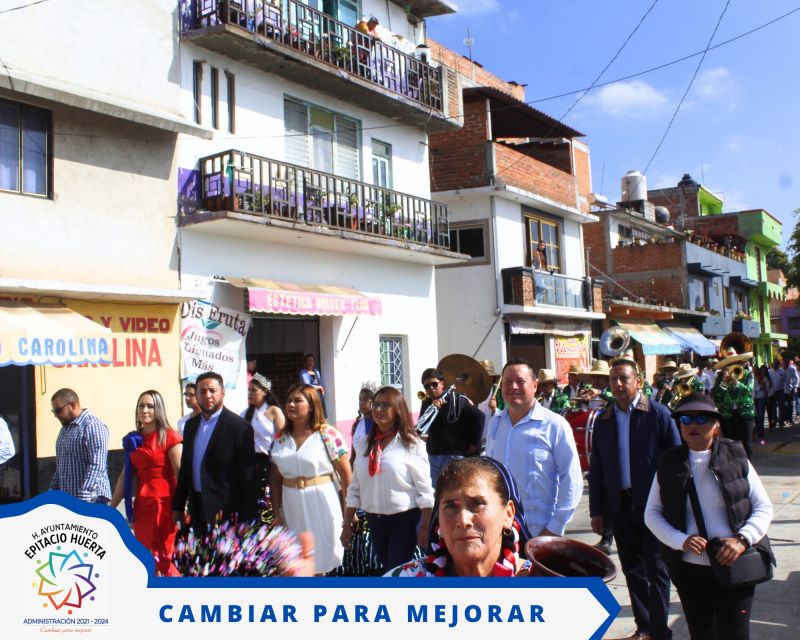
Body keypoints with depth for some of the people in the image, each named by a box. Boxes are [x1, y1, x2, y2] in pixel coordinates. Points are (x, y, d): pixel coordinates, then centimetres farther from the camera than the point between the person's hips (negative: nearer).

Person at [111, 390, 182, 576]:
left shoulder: (169, 437, -7)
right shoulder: (133, 440, 11)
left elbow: (180, 474, -11)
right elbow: (125, 476, 14)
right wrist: (111, 508, 13)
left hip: (165, 504, -6)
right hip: (142, 506, 6)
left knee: (165, 559, -6)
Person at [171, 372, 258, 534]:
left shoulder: (239, 427, -11)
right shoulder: (191, 425, 10)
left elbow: (247, 478, -12)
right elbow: (185, 467, 15)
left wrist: (246, 520, -14)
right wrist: (178, 505, 12)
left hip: (225, 510, -6)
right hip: (197, 508, 6)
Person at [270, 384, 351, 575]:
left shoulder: (328, 435, -8)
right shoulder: (280, 438, 6)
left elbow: (346, 475, -7)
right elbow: (275, 478, 12)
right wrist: (277, 511, 7)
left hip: (321, 502, -4)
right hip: (291, 505, 4)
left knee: (319, 562, 4)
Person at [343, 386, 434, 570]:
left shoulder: (412, 444, -9)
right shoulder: (364, 443, 5)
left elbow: (425, 490, -10)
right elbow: (355, 488, 8)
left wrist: (424, 527, -12)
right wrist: (347, 525, 7)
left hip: (404, 520, -5)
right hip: (374, 520, 5)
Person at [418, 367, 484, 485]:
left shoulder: (456, 400, -8)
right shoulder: (427, 404, 9)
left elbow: (478, 416, -10)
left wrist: (475, 443, -7)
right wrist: (431, 409, -14)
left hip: (455, 456, -6)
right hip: (433, 456, 6)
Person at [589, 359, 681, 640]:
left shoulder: (658, 414, -5)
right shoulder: (603, 420, 6)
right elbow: (596, 469, 7)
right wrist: (596, 511, 5)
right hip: (620, 505, 4)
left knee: (656, 570, 4)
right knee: (633, 569, 12)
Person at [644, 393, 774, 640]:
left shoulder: (735, 457, -2)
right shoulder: (669, 463, 1)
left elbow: (764, 507, 2)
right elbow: (651, 513, 4)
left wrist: (742, 539, -14)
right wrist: (681, 541, -12)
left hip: (734, 565, -2)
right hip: (690, 570, 2)